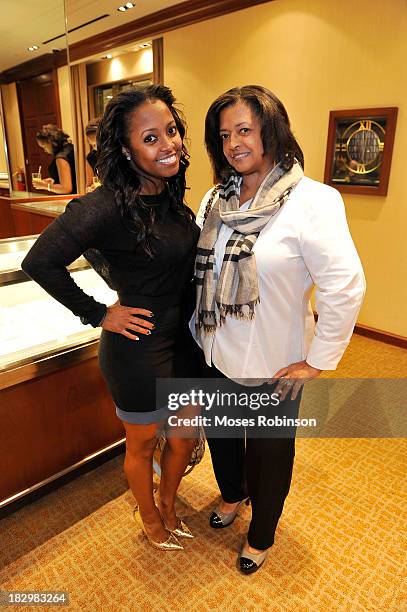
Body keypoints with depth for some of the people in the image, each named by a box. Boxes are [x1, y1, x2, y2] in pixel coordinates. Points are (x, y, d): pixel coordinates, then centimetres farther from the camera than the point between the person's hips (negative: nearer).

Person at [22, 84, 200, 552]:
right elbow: (39, 262, -23)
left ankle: (168, 503, 52)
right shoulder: (108, 205, -24)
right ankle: (148, 515, 50)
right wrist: (98, 314, -17)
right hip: (139, 350, -7)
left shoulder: (171, 194, 0)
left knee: (185, 438, 23)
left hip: (182, 340, 7)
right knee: (142, 445, 19)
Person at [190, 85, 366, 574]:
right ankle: (231, 495, 60)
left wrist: (318, 361, -16)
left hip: (272, 367, -5)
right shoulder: (216, 199, 1)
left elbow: (345, 287, -21)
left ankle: (261, 536, 49)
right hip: (215, 355, 6)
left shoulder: (311, 201, -19)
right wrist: (195, 331, 8)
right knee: (221, 435, 27)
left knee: (269, 452, 19)